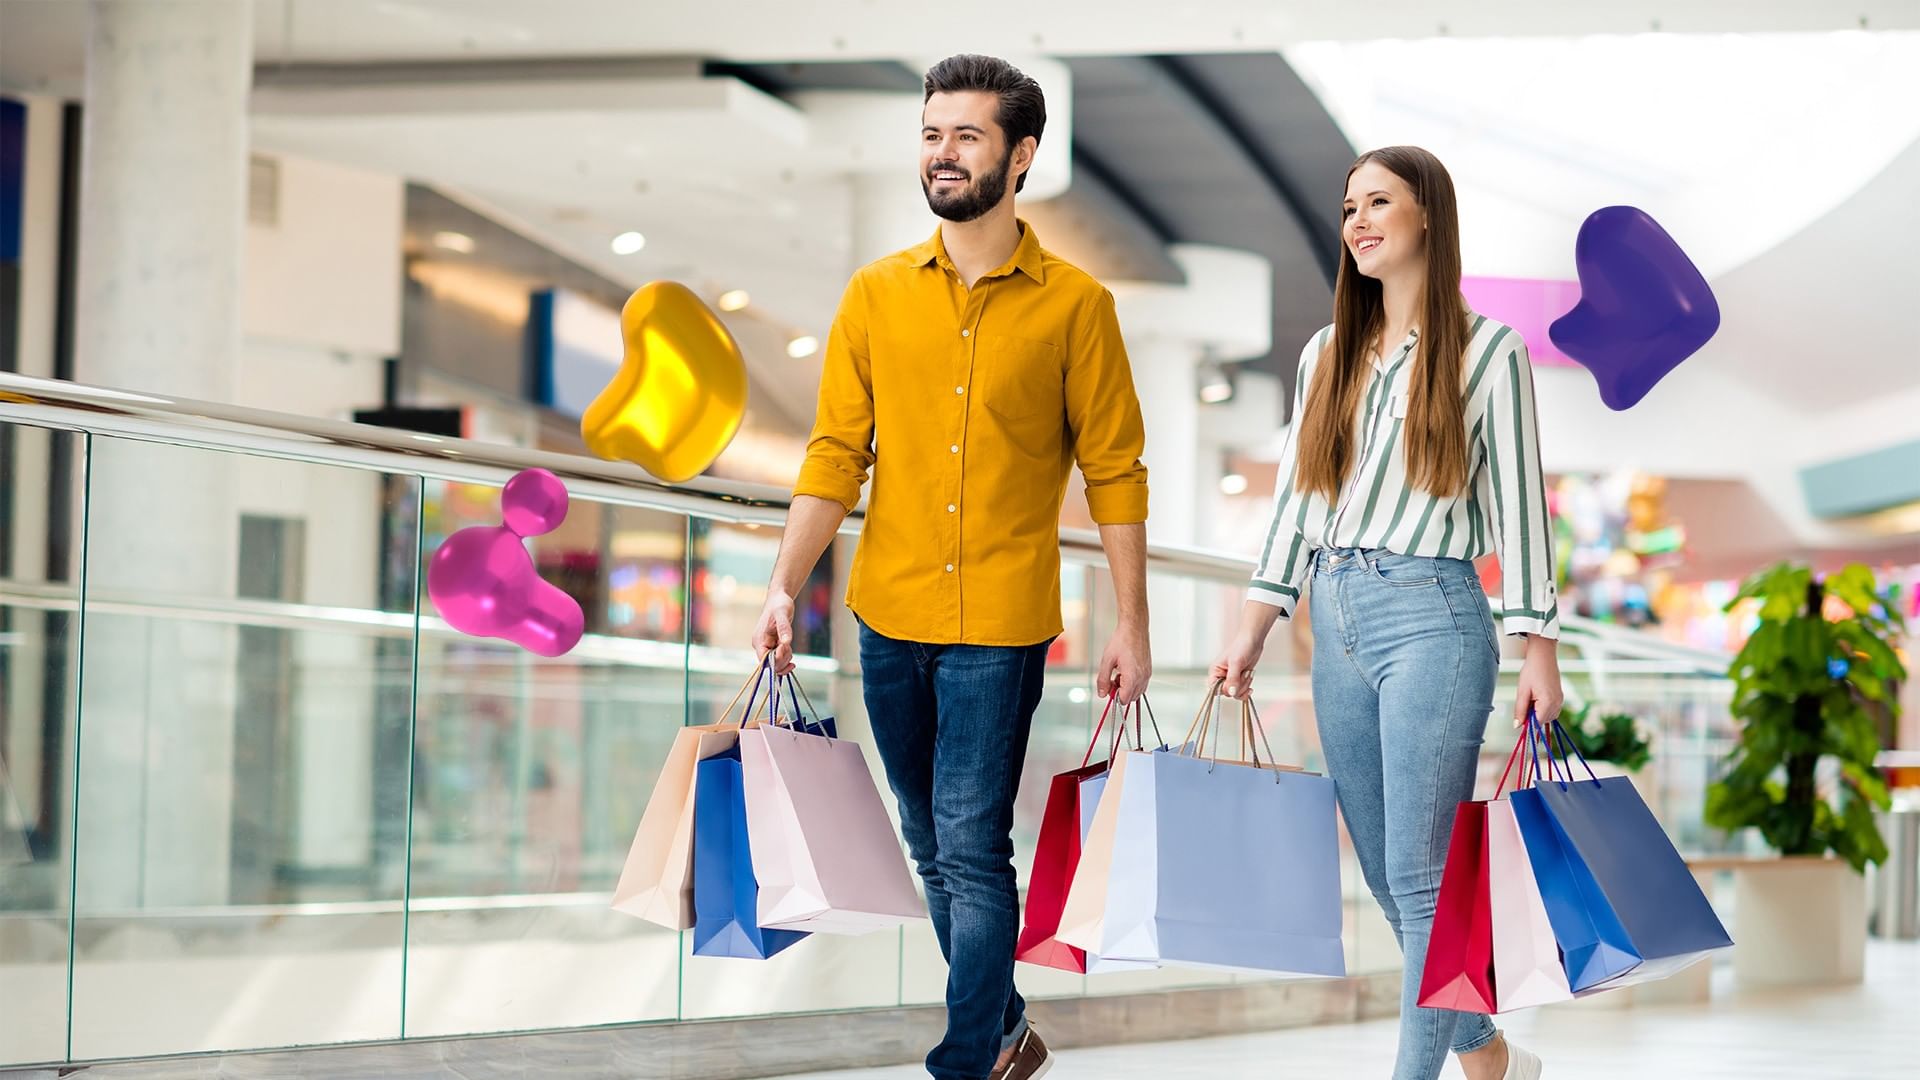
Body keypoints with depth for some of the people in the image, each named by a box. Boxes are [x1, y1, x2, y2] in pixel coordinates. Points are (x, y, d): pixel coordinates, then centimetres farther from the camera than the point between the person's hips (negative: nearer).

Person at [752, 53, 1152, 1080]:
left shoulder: (1074, 304, -4)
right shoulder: (877, 294, 4)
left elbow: (1113, 471, -2)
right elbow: (836, 454, 4)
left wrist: (1131, 623, -4)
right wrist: (784, 588, -4)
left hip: (1002, 624, -4)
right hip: (889, 619, 4)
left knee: (972, 850, -7)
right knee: (933, 848, 14)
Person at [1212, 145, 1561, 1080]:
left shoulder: (1487, 352, -2)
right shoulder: (1327, 356, 13)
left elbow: (1519, 501, -3)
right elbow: (1296, 499, 13)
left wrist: (1538, 648, -6)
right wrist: (1252, 633, 8)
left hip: (1432, 616, -6)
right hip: (1336, 619, 6)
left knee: (1421, 873, -7)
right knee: (1385, 873, 10)